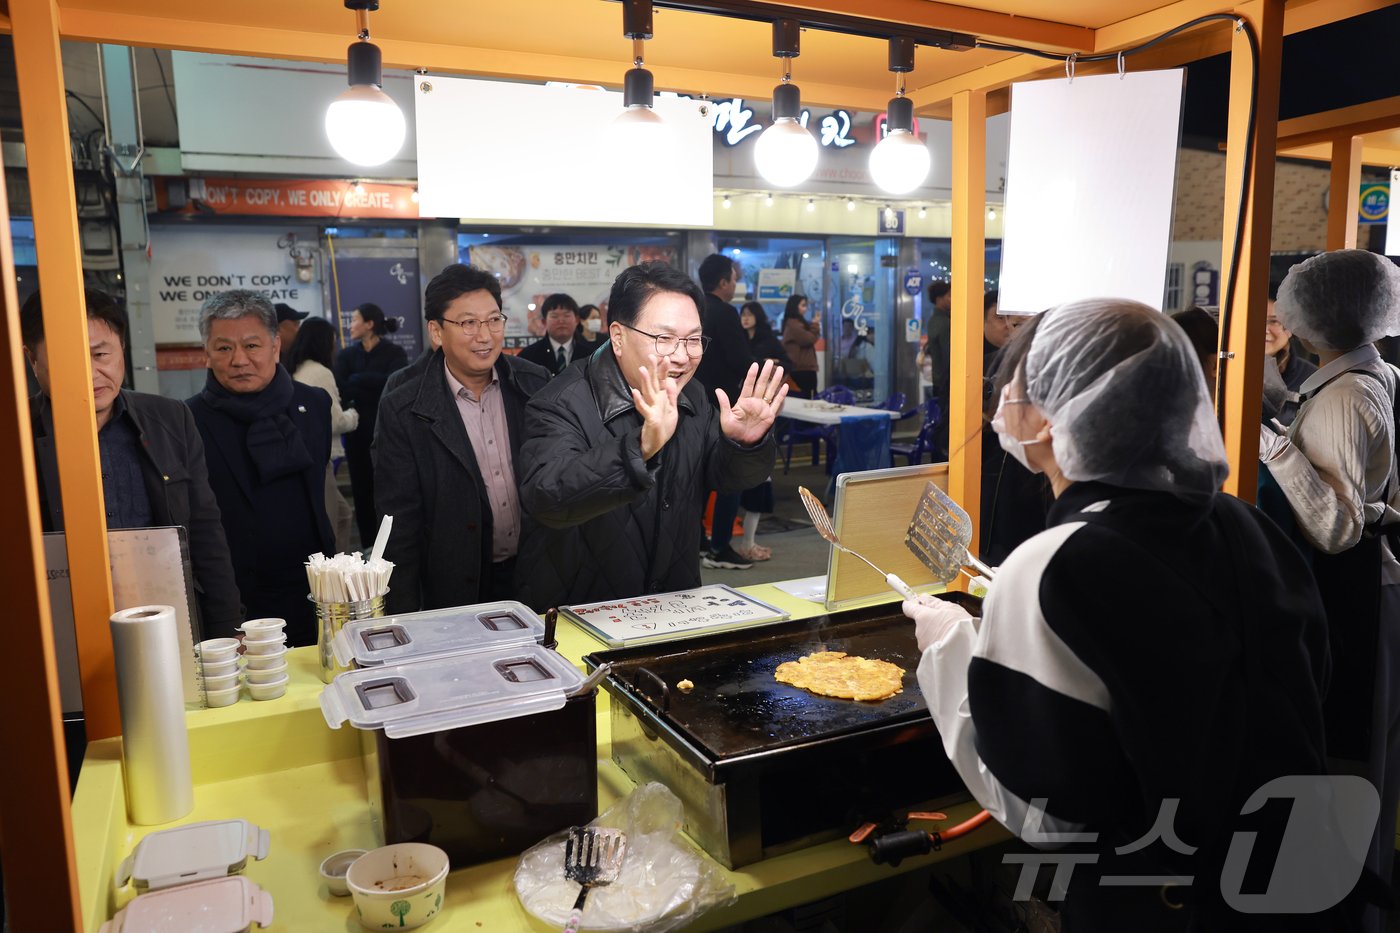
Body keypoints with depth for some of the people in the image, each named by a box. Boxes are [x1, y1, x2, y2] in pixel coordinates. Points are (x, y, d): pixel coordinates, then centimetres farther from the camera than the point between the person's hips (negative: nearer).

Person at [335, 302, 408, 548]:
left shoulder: (394, 352, -2)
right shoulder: (347, 355, 8)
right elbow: (341, 390, -7)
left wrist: (358, 380, -13)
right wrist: (377, 389, -17)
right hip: (358, 433, 4)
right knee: (363, 491, 7)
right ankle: (369, 549, 16)